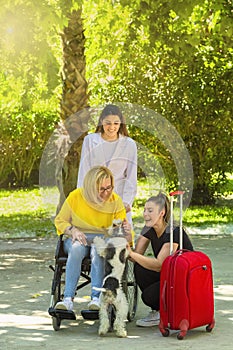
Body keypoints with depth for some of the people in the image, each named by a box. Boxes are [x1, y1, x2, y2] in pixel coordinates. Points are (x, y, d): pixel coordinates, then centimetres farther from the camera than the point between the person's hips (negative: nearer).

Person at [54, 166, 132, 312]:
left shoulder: (115, 201, 2)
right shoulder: (76, 197, -2)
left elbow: (122, 228, 1)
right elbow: (60, 220, 7)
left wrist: (127, 231, -24)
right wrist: (72, 230, -14)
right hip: (76, 239, 0)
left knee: (98, 249, -38)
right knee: (76, 248, -37)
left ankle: (96, 298, -44)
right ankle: (68, 299, -43)